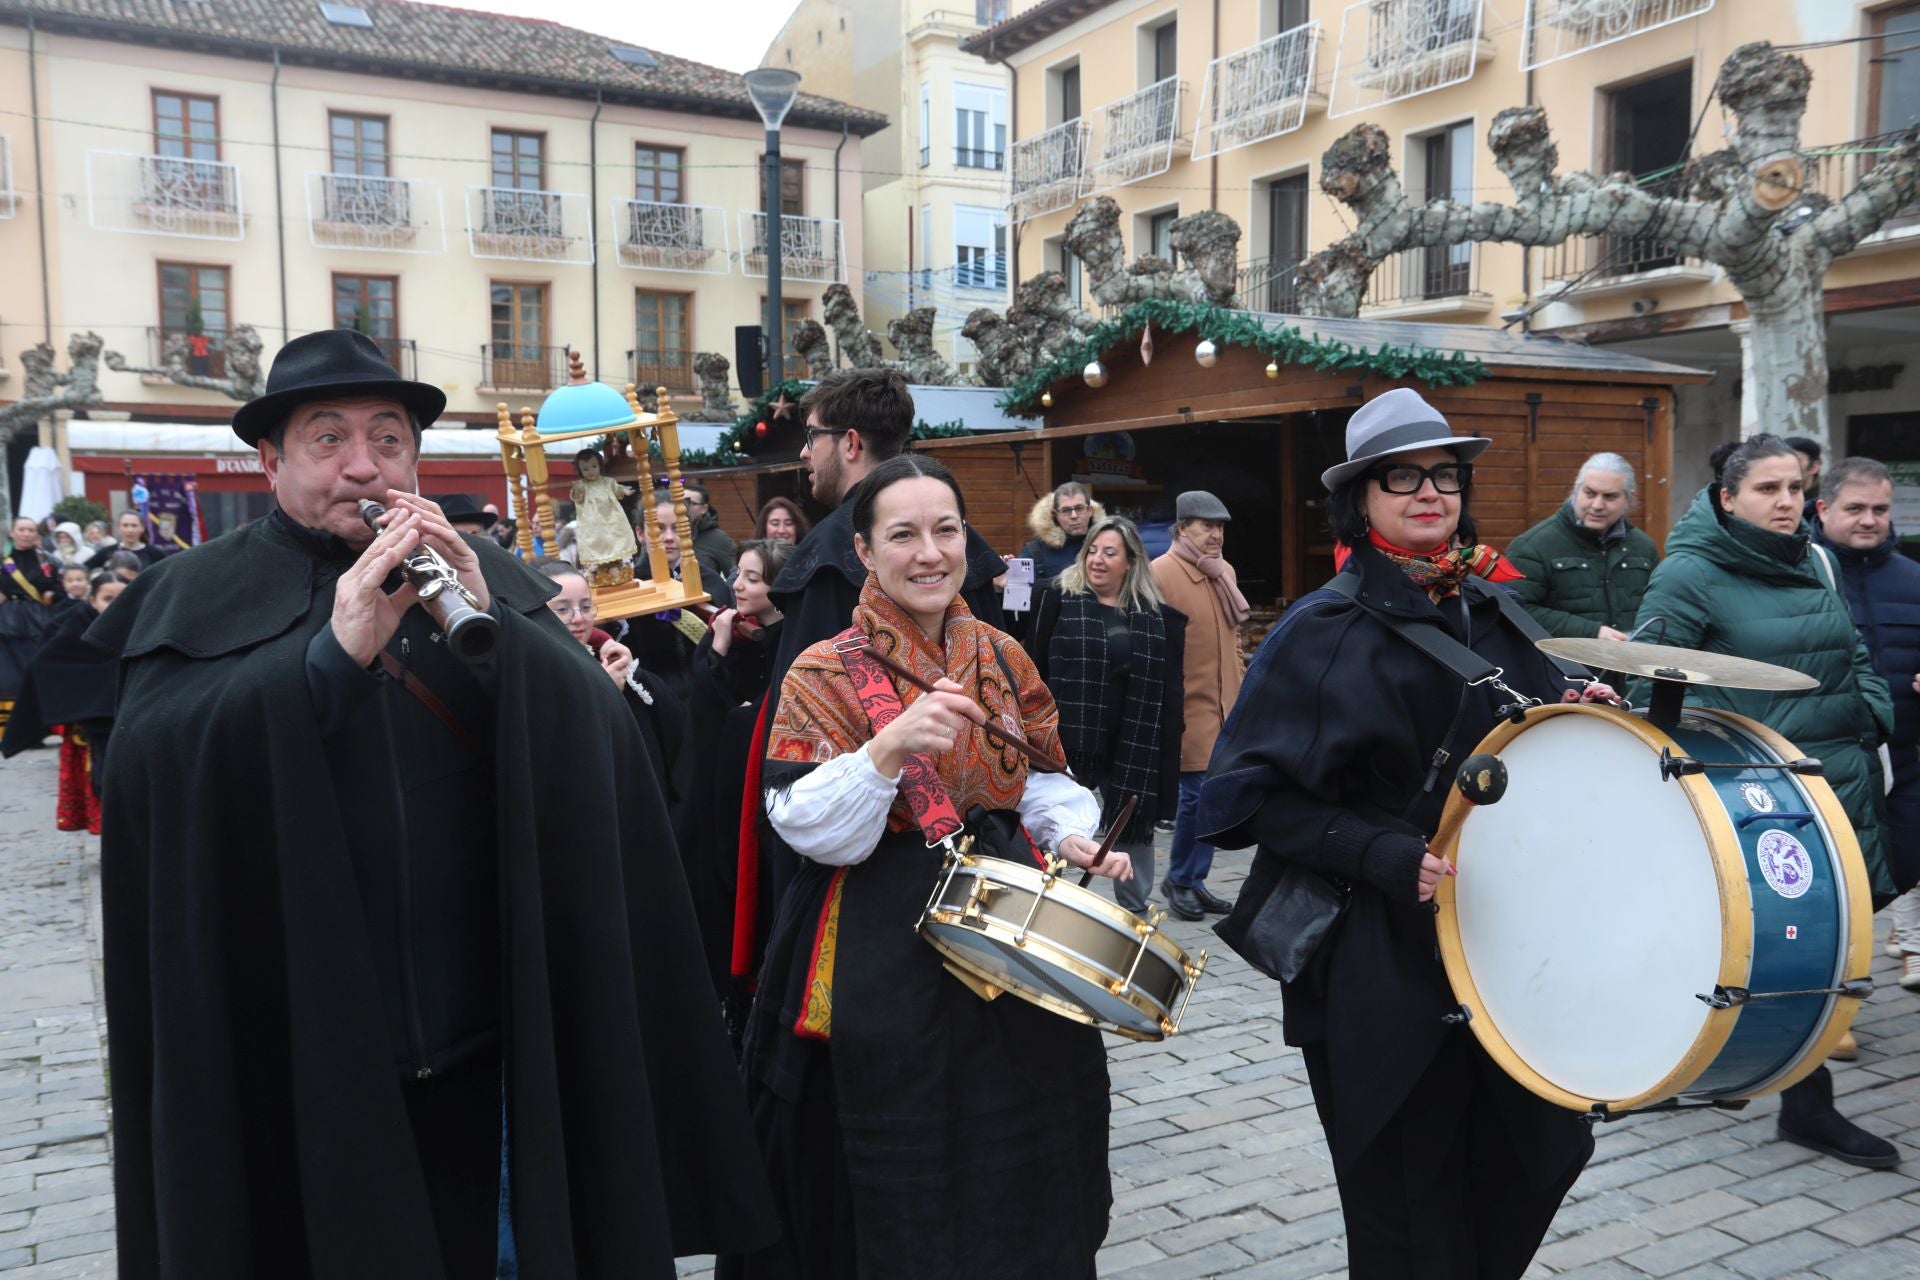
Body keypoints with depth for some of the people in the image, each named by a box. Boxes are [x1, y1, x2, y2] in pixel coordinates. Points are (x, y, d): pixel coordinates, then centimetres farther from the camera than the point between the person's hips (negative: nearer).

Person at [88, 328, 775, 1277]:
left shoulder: (479, 575, 4)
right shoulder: (199, 598, 0)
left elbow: (599, 734, -6)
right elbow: (146, 766, -17)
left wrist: (491, 626, -22)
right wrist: (334, 650, -27)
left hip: (476, 1035, 2)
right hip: (291, 1053, -1)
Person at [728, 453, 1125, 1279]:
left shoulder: (1001, 657, 5)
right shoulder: (825, 674, -9)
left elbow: (1045, 780, 13)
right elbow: (812, 831, -17)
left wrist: (1072, 838, -7)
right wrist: (888, 749, -31)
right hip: (890, 954, -4)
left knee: (1021, 1154, 16)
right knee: (912, 1173, 7)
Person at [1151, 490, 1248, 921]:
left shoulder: (1225, 573, 14)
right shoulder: (1160, 574, -10)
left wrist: (1240, 683, 20)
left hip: (1225, 707, 7)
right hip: (1189, 708, -7)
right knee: (1198, 793, -8)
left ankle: (1194, 880, 21)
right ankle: (1179, 880, 12)